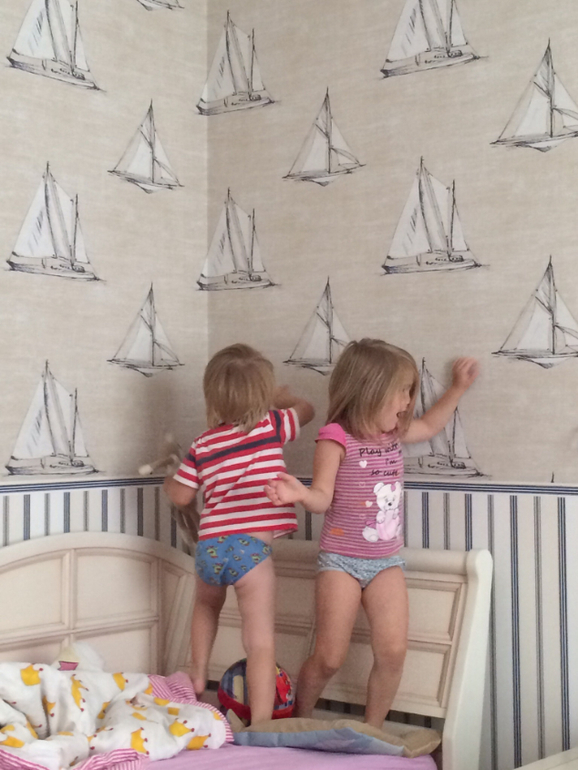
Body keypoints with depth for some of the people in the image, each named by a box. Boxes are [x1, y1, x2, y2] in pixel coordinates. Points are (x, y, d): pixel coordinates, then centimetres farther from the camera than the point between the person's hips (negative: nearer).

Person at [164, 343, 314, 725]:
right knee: (260, 640, -6)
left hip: (210, 546, 5)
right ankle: (261, 724, -12)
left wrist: (169, 477, 35)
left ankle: (198, 675, 44)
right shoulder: (271, 425, 3)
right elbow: (306, 409, 21)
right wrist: (282, 398, 40)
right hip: (250, 548, -4)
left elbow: (181, 495, 13)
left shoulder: (203, 445, 9)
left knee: (207, 604, 36)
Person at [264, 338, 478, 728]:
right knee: (329, 657, -4)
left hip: (387, 561, 5)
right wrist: (300, 493, -38)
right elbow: (323, 497, -16)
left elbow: (430, 426, 29)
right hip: (341, 561, -5)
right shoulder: (337, 438, -13)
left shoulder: (394, 433, 7)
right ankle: (299, 720, 22)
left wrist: (458, 387, 24)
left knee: (393, 651, -9)